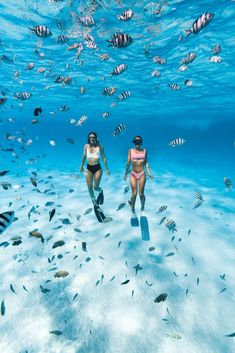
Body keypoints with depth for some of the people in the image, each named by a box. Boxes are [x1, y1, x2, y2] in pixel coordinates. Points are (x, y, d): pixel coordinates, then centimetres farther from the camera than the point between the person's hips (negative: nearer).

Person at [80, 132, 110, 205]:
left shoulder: (99, 147, -4)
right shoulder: (86, 146, 3)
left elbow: (104, 158, 0)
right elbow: (84, 156, 16)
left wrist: (107, 169, -2)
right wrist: (81, 166, 21)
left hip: (97, 168, -3)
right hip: (89, 168, 3)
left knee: (95, 187, -2)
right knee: (90, 187, 6)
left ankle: (101, 192, 36)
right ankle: (93, 200, 32)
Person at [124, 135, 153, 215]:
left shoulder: (144, 150, 7)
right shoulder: (131, 151, 3)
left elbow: (146, 163, 9)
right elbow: (128, 163, 4)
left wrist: (149, 173, 3)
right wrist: (126, 174, 4)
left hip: (142, 174, 1)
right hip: (133, 174, 0)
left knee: (141, 194, 4)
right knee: (134, 193, -3)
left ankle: (142, 208, 30)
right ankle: (133, 211, 17)